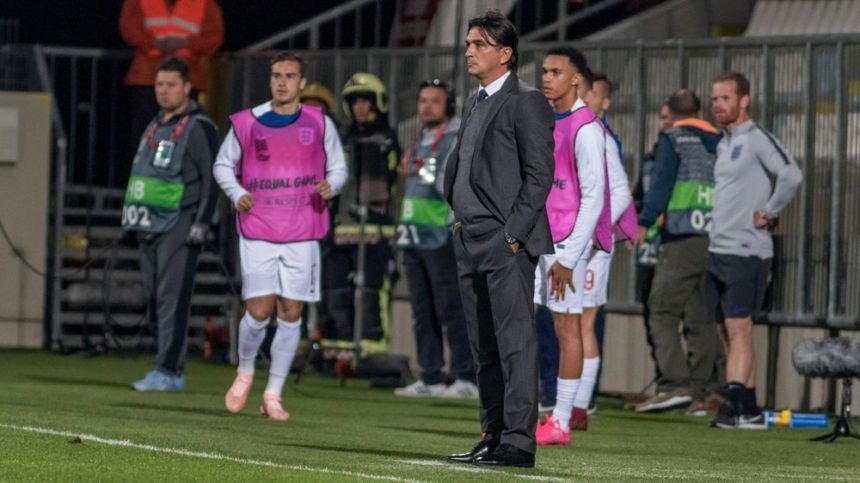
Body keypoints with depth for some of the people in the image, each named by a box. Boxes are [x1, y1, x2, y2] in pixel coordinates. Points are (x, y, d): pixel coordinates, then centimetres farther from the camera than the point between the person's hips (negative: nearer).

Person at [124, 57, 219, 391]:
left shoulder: (198, 128, -5)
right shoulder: (154, 127, 19)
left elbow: (211, 179, -10)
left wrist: (201, 224, -16)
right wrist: (131, 220, 20)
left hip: (179, 226, -8)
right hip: (150, 226, 8)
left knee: (172, 299, -13)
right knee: (154, 300, 7)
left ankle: (168, 371, -17)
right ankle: (172, 372, 12)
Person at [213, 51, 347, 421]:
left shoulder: (319, 124, 4)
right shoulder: (246, 123, 2)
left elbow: (338, 167, 13)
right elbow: (223, 164, 12)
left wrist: (329, 186, -9)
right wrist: (237, 194, -6)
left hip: (302, 234, 1)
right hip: (257, 233, -1)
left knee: (290, 313, 1)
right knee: (259, 310, -8)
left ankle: (273, 394, 11)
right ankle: (244, 372, 21)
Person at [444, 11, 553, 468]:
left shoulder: (526, 102, -7)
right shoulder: (474, 104, 19)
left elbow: (539, 174, -12)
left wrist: (514, 234, -16)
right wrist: (457, 212, 13)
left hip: (507, 242, -9)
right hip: (471, 241, 9)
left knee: (515, 342, -10)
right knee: (484, 348, 10)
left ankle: (518, 442, -12)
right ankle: (493, 437, 14)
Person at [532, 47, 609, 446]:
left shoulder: (585, 129, -12)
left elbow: (593, 198, -14)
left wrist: (568, 258, -16)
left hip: (566, 240, -8)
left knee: (568, 327, -1)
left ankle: (561, 423, 4)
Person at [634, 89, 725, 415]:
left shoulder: (673, 139, 1)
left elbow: (662, 183, -9)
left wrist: (644, 223, -11)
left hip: (681, 241, -6)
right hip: (717, 241, 6)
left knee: (662, 314, -6)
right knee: (702, 321, 8)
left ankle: (674, 385, -20)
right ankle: (699, 395, 5)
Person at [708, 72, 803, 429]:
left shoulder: (757, 139, -9)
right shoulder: (723, 144, 17)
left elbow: (791, 175, -23)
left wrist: (768, 214, -15)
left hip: (746, 251, -9)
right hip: (718, 250, 9)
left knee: (738, 328, -14)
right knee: (733, 332, 8)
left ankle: (735, 404, -19)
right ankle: (749, 410, 12)